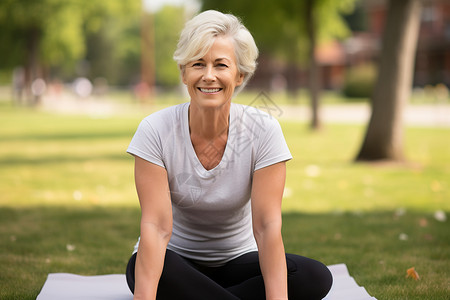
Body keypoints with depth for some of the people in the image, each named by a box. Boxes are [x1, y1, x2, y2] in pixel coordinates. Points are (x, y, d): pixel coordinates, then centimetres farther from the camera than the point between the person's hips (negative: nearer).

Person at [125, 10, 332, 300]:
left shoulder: (263, 131, -14)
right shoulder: (156, 131, -15)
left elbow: (267, 225, -20)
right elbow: (156, 226, -23)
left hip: (238, 261, 2)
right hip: (177, 262, -1)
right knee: (140, 267, -35)